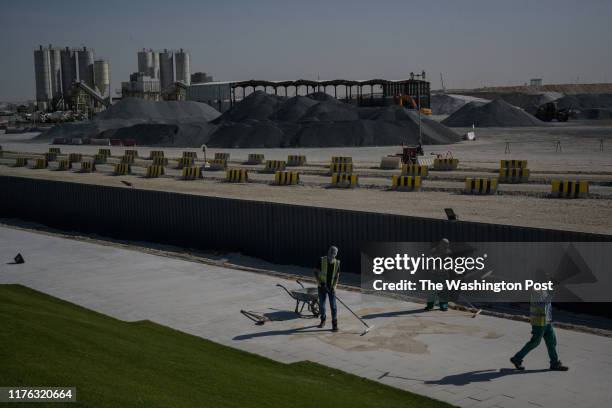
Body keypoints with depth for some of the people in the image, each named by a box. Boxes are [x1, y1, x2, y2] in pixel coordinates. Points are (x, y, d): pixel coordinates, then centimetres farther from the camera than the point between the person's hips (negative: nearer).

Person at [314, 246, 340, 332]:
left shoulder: (337, 263, -7)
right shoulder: (322, 260, -12)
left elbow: (336, 276, -3)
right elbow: (315, 272, -8)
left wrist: (334, 287, -16)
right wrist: (320, 282, -20)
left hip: (331, 287, 0)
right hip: (322, 287, 0)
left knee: (333, 305, -6)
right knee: (321, 305, 8)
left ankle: (335, 325, 0)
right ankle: (323, 320, 32)